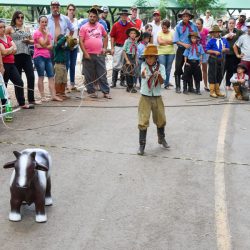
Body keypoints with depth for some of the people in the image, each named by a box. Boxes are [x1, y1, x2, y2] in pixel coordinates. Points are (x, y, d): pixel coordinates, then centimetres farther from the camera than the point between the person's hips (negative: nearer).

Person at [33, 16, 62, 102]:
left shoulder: (48, 33, 15)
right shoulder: (37, 33, -5)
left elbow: (51, 46, 6)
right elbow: (44, 43, -13)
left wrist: (43, 46, -12)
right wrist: (46, 34, -6)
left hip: (48, 57, 7)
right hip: (39, 56, -7)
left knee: (51, 76, 2)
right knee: (41, 77, -2)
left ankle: (53, 95, 2)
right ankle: (43, 96, 3)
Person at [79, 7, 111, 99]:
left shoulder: (100, 26, 9)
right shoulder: (84, 27, -1)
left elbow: (105, 36, 21)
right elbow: (81, 41, -5)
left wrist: (105, 48, 9)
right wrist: (85, 53, -12)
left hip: (99, 54, 2)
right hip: (88, 55, -2)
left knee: (102, 74, 4)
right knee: (89, 75, 4)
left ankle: (106, 92, 9)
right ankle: (91, 91, 14)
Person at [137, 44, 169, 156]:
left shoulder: (161, 67, -3)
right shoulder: (144, 65, -8)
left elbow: (162, 82, -13)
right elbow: (143, 75, -30)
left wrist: (159, 75, -34)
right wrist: (144, 74, -54)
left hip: (157, 97, 3)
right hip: (145, 97, -2)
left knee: (161, 120, 17)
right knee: (143, 121, -5)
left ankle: (161, 139, 42)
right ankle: (141, 145, 5)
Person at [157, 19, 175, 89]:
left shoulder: (172, 33, 5)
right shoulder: (160, 33, 3)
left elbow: (173, 41, -8)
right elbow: (159, 42, -11)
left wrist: (164, 41, -11)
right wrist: (168, 41, -4)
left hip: (171, 52, 2)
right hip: (161, 52, -2)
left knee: (168, 68, 6)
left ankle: (167, 82, 16)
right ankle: (165, 83, -3)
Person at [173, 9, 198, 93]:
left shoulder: (193, 26, 1)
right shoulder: (178, 26, -1)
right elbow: (176, 40, -4)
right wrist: (184, 44, -17)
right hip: (181, 49, -1)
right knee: (178, 68, -1)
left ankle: (190, 86, 17)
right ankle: (178, 87, 7)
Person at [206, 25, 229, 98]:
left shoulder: (224, 40, 8)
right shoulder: (211, 41, -7)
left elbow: (228, 49, 15)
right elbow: (207, 50, -10)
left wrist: (225, 49, -7)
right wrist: (214, 52, -21)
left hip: (221, 60, 6)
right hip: (213, 60, -5)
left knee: (220, 75, 12)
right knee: (212, 75, -1)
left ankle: (217, 91, 24)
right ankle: (212, 92, 5)